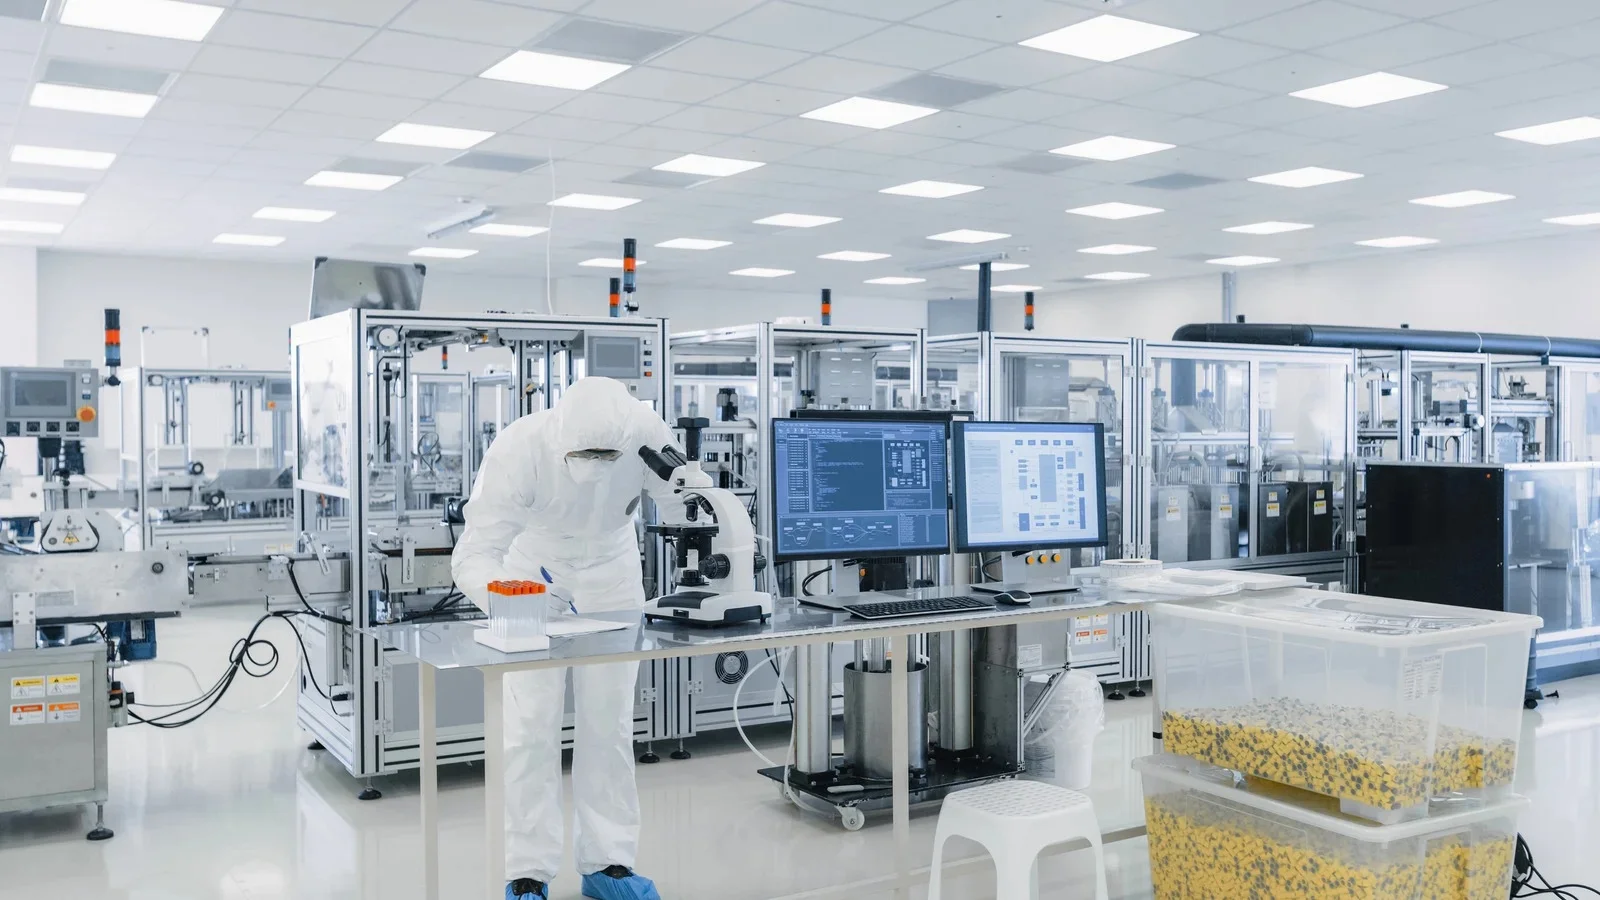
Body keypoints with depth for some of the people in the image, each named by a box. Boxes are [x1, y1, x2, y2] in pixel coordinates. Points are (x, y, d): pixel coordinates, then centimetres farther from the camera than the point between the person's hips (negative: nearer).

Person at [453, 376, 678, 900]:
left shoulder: (647, 434, -29)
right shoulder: (519, 448, -34)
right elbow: (474, 554, -37)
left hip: (611, 574, 2)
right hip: (533, 573, -2)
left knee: (609, 723, 5)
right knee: (531, 724, -7)